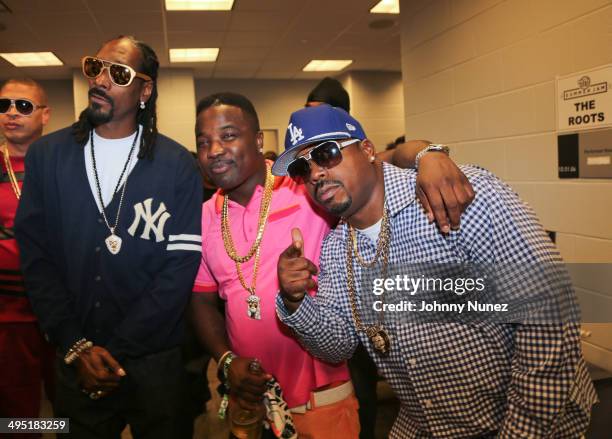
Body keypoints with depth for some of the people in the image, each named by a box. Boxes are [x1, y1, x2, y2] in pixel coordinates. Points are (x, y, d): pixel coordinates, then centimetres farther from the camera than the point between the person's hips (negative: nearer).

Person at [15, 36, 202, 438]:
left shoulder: (177, 166, -7)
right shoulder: (46, 155, -1)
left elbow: (182, 264, -11)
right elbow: (36, 257, -2)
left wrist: (116, 352, -13)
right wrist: (76, 346, -10)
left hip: (155, 362, -1)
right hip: (75, 363, 2)